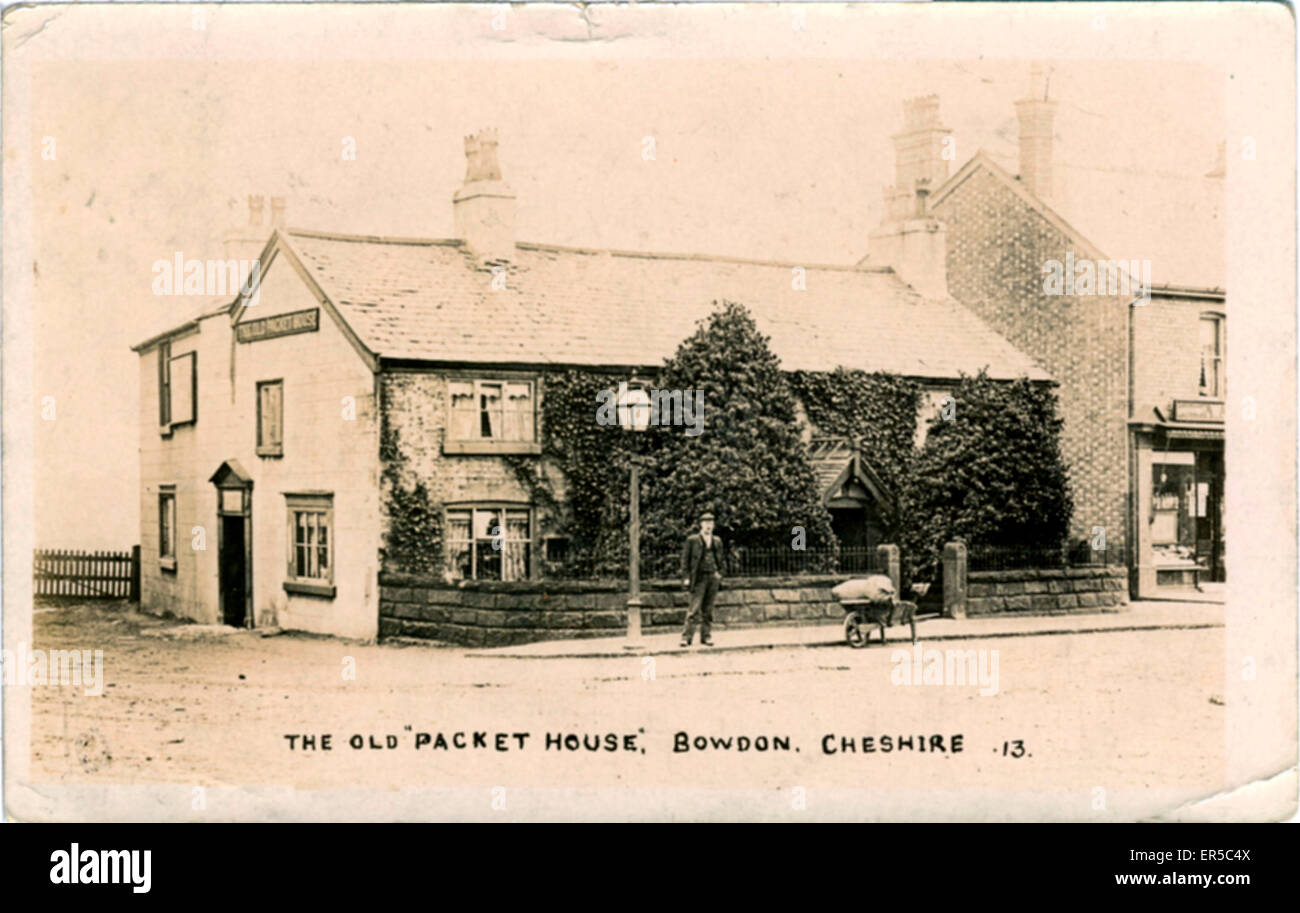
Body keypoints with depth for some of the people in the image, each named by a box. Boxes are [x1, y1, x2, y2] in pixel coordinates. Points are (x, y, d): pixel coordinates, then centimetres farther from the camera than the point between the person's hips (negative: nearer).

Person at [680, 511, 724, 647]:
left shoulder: (717, 541, 14)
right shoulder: (692, 539, 2)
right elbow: (685, 559, 1)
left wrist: (719, 574, 12)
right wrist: (686, 577, -5)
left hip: (713, 576, 4)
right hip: (699, 577, -4)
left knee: (708, 609, 6)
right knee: (695, 608, -10)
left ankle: (706, 636, 11)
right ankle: (686, 636, -7)